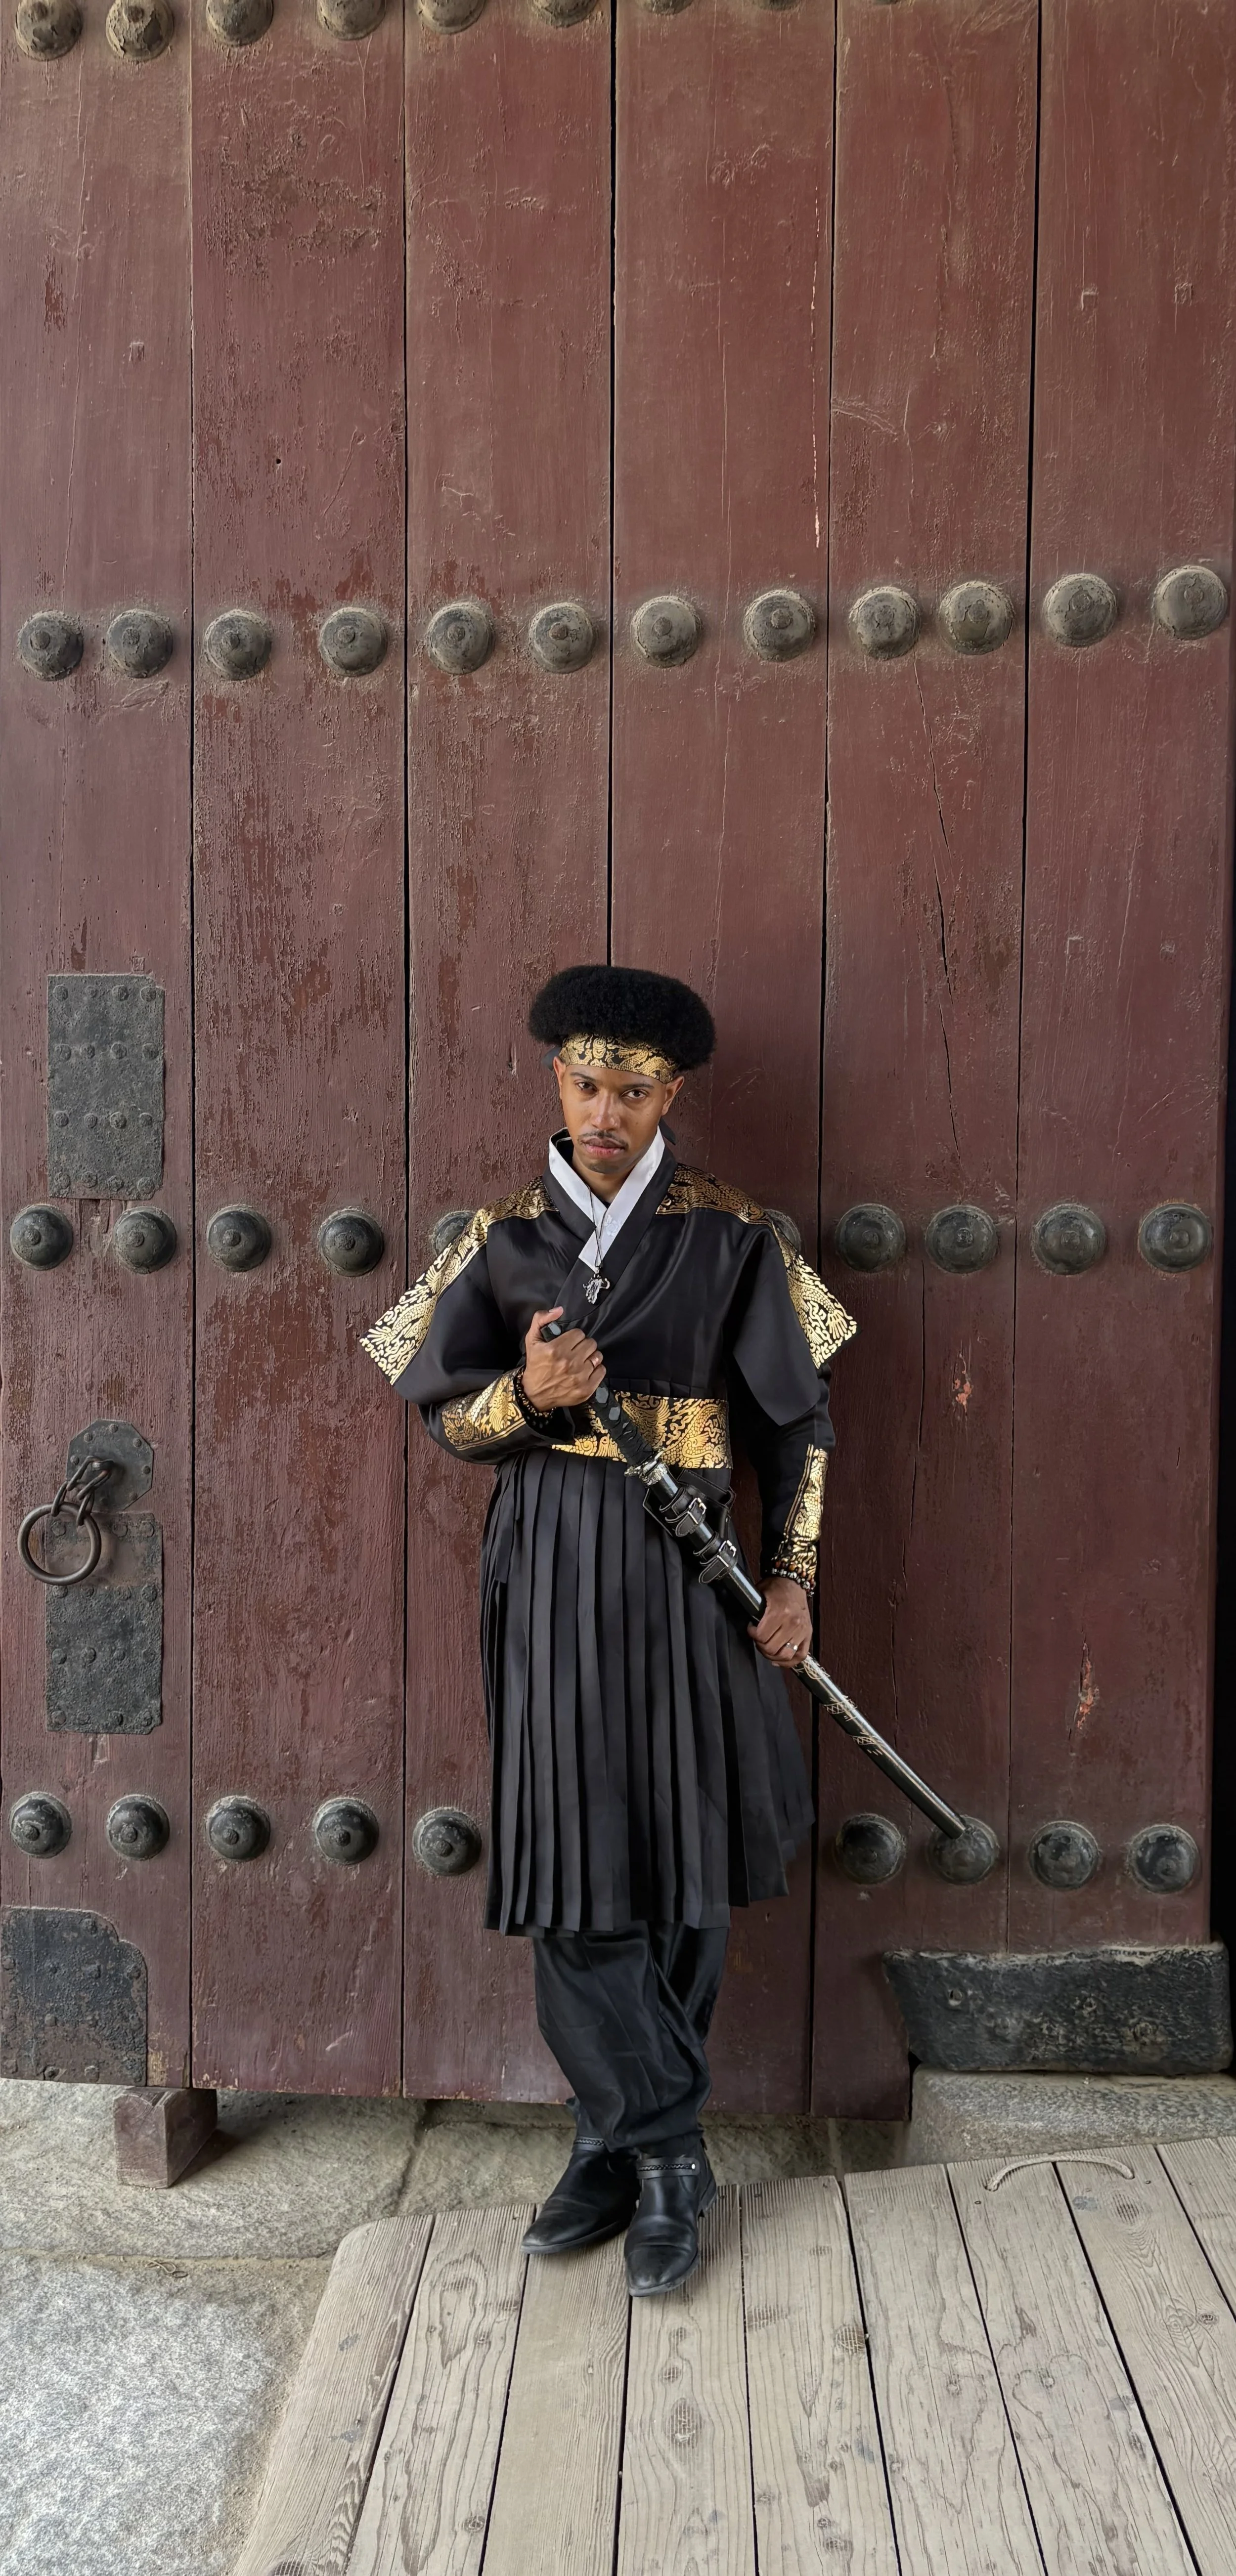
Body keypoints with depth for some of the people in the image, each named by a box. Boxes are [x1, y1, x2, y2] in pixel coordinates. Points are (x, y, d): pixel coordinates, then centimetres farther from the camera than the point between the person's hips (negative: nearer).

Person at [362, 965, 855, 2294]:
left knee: (679, 1853, 4)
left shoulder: (730, 1234, 2)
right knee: (575, 1851, 1)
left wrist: (792, 1579, -1)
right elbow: (446, 1412, 6)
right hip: (549, 1570, 1)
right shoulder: (503, 1233, 6)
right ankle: (665, 2148, 17)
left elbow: (798, 1416, 6)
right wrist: (526, 1395, -15)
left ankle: (622, 2135, 22)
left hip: (679, 1568, -1)